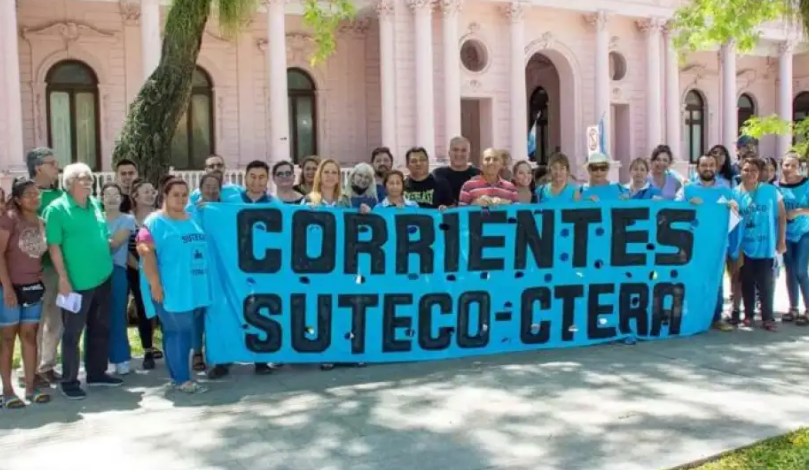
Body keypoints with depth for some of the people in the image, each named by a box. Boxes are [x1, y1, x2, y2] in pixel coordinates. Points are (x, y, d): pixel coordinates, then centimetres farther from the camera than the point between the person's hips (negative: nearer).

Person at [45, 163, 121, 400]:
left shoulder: (95, 204, 10)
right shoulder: (57, 209, -10)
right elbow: (54, 246, -13)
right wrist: (63, 278, -17)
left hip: (102, 278, 7)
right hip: (77, 282, -7)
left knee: (100, 329, 15)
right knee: (72, 333, 2)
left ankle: (97, 373, 29)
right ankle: (69, 381, 13)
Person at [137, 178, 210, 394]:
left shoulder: (193, 219, 16)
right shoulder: (155, 221, -5)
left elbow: (202, 248, 23)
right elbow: (145, 251, -13)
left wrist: (204, 279, 19)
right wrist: (155, 284, -18)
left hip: (195, 287, 6)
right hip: (170, 288, -6)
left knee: (179, 331, 12)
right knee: (180, 331, -5)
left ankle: (177, 373, 19)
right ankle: (182, 378, 3)